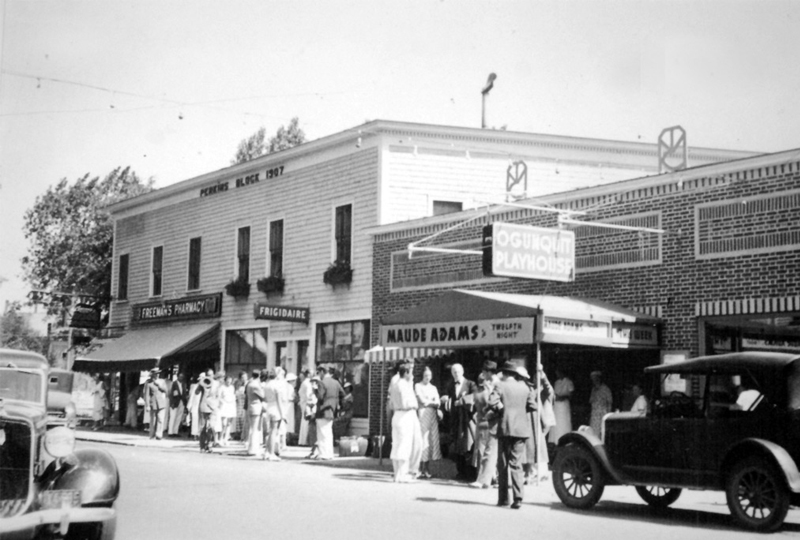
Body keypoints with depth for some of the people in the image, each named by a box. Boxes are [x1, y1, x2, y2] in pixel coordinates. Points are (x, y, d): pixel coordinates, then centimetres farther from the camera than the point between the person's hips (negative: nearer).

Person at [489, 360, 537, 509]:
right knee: (516, 463, 5)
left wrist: (502, 409, 1)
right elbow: (532, 405, 2)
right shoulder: (524, 387, 5)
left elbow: (492, 402, -18)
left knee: (503, 464, 9)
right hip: (521, 429, 3)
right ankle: (518, 498, -5)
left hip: (505, 428, -3)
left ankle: (503, 498, 12)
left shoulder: (500, 386, -5)